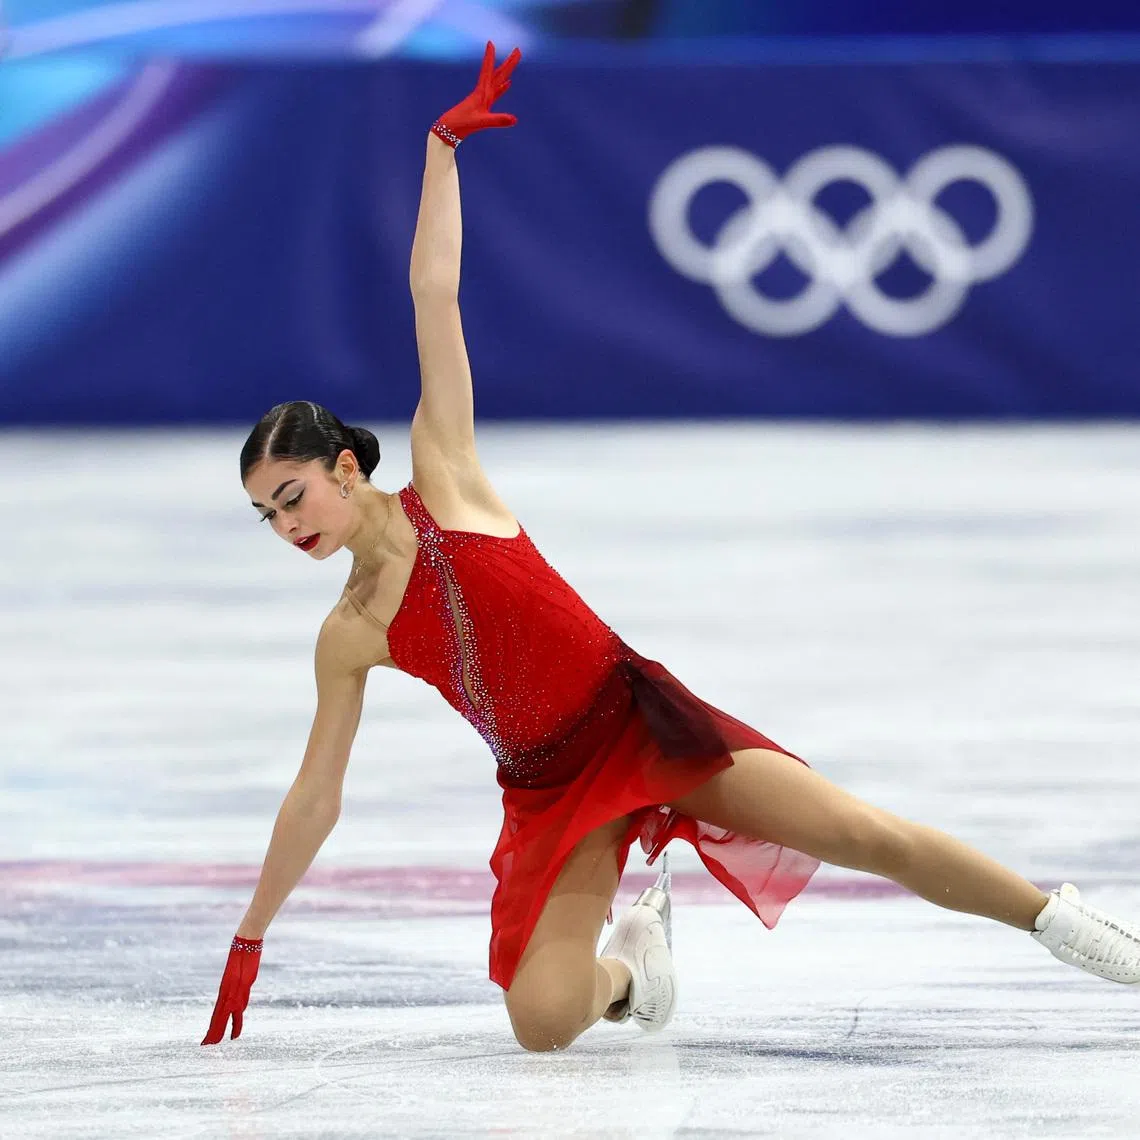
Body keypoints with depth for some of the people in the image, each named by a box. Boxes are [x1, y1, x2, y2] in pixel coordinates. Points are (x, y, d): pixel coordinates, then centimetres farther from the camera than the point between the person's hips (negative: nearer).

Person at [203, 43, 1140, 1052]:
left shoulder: (442, 477, -2)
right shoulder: (347, 636, 4)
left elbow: (434, 297, -5)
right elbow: (313, 798, 12)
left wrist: (441, 144, -6)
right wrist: (249, 939, 15)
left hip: (637, 719, -2)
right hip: (552, 789, 2)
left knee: (868, 836, -12)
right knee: (541, 1021, -19)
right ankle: (632, 955, 16)